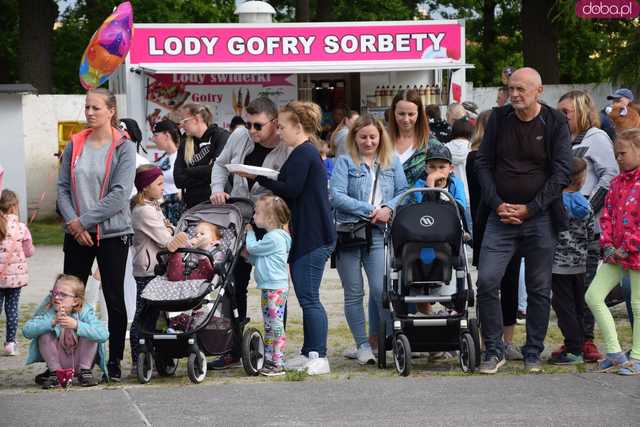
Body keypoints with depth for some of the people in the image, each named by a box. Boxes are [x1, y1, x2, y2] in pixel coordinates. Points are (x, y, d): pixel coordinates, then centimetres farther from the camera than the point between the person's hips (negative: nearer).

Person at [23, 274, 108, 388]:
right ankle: (54, 372, -6)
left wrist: (76, 325, -46)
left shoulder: (85, 312, -20)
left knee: (90, 332, -24)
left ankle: (85, 372, -8)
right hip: (57, 361, 1)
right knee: (44, 335, -23)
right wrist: (52, 322, -43)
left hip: (79, 360, -1)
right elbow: (27, 331, -31)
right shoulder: (47, 311, -17)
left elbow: (103, 335, -36)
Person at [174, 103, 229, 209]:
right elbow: (178, 180, 2)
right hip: (192, 204, 5)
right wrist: (206, 171, -9)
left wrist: (189, 172, -5)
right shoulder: (184, 146, 13)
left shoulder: (221, 136, -2)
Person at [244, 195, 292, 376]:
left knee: (276, 325, -8)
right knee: (268, 326, 14)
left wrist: (249, 232, 8)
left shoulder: (274, 238, -16)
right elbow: (256, 259, 23)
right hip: (268, 288, 11)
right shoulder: (271, 236, 16)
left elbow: (253, 247, -8)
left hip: (276, 288, -11)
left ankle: (278, 363, -7)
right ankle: (268, 360, 20)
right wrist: (248, 256, 6)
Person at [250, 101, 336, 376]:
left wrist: (258, 178, -13)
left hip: (311, 238, -11)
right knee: (307, 298, 13)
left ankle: (318, 356, -9)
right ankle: (310, 354, 17)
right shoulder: (310, 153, 20)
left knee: (309, 298, -9)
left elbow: (291, 189, -19)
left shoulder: (302, 154, -12)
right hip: (311, 237, 11)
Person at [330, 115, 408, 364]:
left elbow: (404, 191, 8)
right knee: (354, 294, 3)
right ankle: (363, 346, 10)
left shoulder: (392, 162, 14)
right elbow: (337, 196, -7)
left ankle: (375, 340, 4)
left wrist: (388, 209, -11)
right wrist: (369, 210, -12)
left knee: (380, 290, -10)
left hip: (379, 234, 1)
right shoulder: (345, 162, 4)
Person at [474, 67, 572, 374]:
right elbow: (483, 163, 7)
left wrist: (529, 209, -11)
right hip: (501, 217, 2)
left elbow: (561, 173, -6)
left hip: (539, 218, -2)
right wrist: (497, 204, -6)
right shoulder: (499, 118, 4)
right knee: (487, 281, -9)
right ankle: (493, 351, 2)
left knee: (539, 288, 4)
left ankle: (533, 352, 17)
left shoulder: (555, 123, -3)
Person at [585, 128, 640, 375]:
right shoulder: (617, 183, 14)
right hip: (616, 253, 8)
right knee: (593, 296, 1)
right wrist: (607, 244, 0)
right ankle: (614, 353, 6)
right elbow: (607, 215, 14)